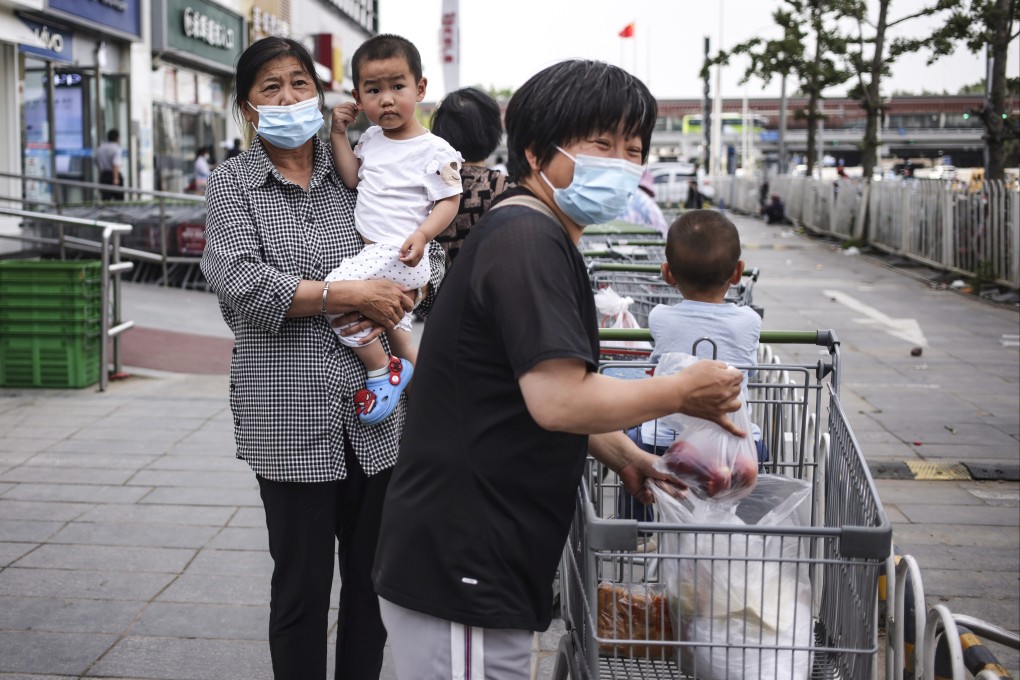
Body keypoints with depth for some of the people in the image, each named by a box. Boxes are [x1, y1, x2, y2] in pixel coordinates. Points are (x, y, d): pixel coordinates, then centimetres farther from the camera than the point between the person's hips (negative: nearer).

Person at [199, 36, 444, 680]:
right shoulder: (232, 184, 2)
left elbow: (431, 256, 10)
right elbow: (242, 286, -13)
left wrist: (392, 308, -10)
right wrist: (352, 295, -15)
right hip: (291, 418, -3)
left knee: (374, 577, 12)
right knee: (302, 584, 6)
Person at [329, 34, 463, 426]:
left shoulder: (435, 150, -11)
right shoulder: (371, 139, 10)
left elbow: (448, 202, -11)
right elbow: (351, 179, 9)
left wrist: (422, 235, -27)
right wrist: (339, 134, 0)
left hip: (398, 254, -9)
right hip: (373, 253, 9)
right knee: (396, 332, 21)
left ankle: (382, 371, -12)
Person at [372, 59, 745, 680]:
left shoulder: (537, 237, 15)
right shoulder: (527, 241, -18)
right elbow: (560, 401, -27)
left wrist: (623, 455, 12)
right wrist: (683, 392, -13)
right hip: (458, 571, -11)